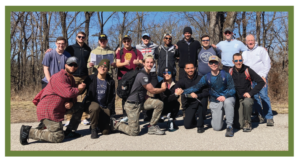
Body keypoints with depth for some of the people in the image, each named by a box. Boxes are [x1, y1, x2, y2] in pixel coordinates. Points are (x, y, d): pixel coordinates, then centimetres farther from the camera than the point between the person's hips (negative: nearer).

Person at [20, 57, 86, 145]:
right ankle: (28, 131, -6)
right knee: (58, 137, -13)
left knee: (79, 107, 9)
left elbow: (73, 97, 15)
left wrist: (71, 103, -8)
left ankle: (69, 131, 11)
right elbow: (69, 93, -29)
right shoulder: (59, 77, -16)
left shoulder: (71, 79, 15)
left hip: (58, 108, 10)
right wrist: (79, 89, -8)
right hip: (48, 111, -10)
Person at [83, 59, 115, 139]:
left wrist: (109, 108, 0)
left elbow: (112, 96, 8)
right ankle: (93, 128, -14)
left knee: (106, 131, -9)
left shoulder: (110, 81, 6)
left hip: (104, 107, 2)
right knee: (95, 107, -41)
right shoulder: (90, 78, 0)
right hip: (91, 103, -2)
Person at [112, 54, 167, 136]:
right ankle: (115, 124, 17)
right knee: (134, 132, -5)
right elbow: (152, 90, -16)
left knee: (159, 104, -12)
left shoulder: (148, 74, 9)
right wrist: (163, 88, 1)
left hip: (142, 101, 9)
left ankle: (152, 127, 2)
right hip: (132, 105, -9)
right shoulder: (142, 75, -22)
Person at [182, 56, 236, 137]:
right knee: (217, 127, -8)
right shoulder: (207, 77, 2)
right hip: (215, 102, 1)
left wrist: (225, 96, -27)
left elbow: (232, 89, -7)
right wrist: (183, 91, -16)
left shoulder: (225, 75, -4)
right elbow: (196, 87, -3)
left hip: (227, 97, -1)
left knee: (228, 102, -41)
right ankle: (217, 116, 30)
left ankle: (229, 126, -22)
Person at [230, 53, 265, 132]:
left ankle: (247, 123, -15)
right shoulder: (230, 72, -3)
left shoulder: (247, 70, -10)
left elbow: (261, 82, -9)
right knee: (238, 125, -8)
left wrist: (251, 93, -15)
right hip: (237, 99, 2)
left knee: (246, 102, -40)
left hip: (247, 97, -1)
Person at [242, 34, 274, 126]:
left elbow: (267, 63, 0)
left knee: (263, 96, -12)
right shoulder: (244, 53, 18)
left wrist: (263, 75, -9)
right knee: (254, 97, -2)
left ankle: (269, 117, -6)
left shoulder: (261, 50, 7)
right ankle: (261, 115, 9)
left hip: (261, 77, -3)